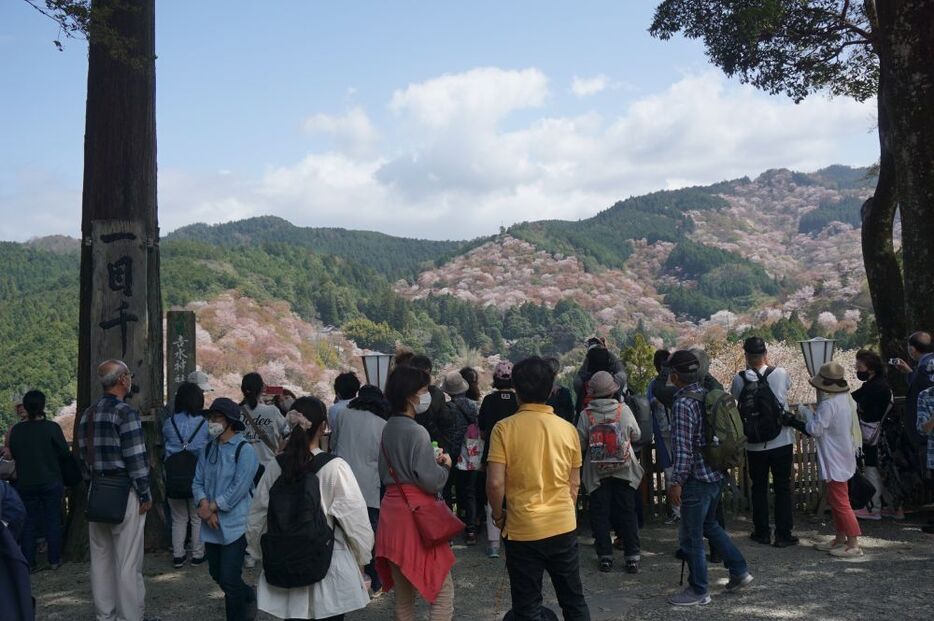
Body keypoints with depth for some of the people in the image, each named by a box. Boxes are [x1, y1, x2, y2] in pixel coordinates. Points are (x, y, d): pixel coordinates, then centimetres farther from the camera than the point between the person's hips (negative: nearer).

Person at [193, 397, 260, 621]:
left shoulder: (245, 449, -11)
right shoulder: (209, 449, 11)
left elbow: (239, 488, -16)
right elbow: (197, 481, 8)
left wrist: (213, 507, -13)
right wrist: (204, 504, -10)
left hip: (234, 524, -7)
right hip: (212, 525, 7)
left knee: (230, 579, -5)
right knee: (217, 574, 17)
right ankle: (249, 597, 40)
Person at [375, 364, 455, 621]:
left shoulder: (388, 429, 10)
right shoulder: (417, 432, -15)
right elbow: (432, 481, -19)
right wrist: (445, 465, 1)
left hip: (392, 510, 9)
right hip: (416, 513, -9)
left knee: (403, 594, 17)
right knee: (443, 592, 0)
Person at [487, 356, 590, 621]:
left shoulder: (505, 428, -11)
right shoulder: (568, 429, 0)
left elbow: (495, 483, -16)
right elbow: (574, 483, 7)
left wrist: (498, 515, 1)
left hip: (523, 530, -3)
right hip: (563, 527, 3)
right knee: (574, 600, 18)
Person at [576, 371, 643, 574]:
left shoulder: (586, 414, -11)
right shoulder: (624, 409, -8)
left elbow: (580, 444, -6)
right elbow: (636, 435, 4)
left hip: (597, 472, -1)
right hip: (624, 469, 1)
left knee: (600, 515, 8)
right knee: (627, 513, 9)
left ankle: (605, 557, 10)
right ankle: (632, 557, 9)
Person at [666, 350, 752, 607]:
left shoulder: (682, 403, -20)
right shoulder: (708, 395, 4)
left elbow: (684, 449, -23)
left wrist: (676, 482, -16)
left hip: (697, 478, -9)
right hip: (717, 474, 9)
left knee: (691, 536, 5)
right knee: (710, 524, 26)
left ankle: (699, 591, 15)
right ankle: (739, 571, 29)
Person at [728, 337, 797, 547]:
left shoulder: (739, 379, -10)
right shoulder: (780, 374, -8)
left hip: (754, 445, 1)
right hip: (781, 442, -1)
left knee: (759, 487, 14)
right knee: (783, 487, 9)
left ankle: (762, 532, 20)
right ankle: (783, 535, 10)